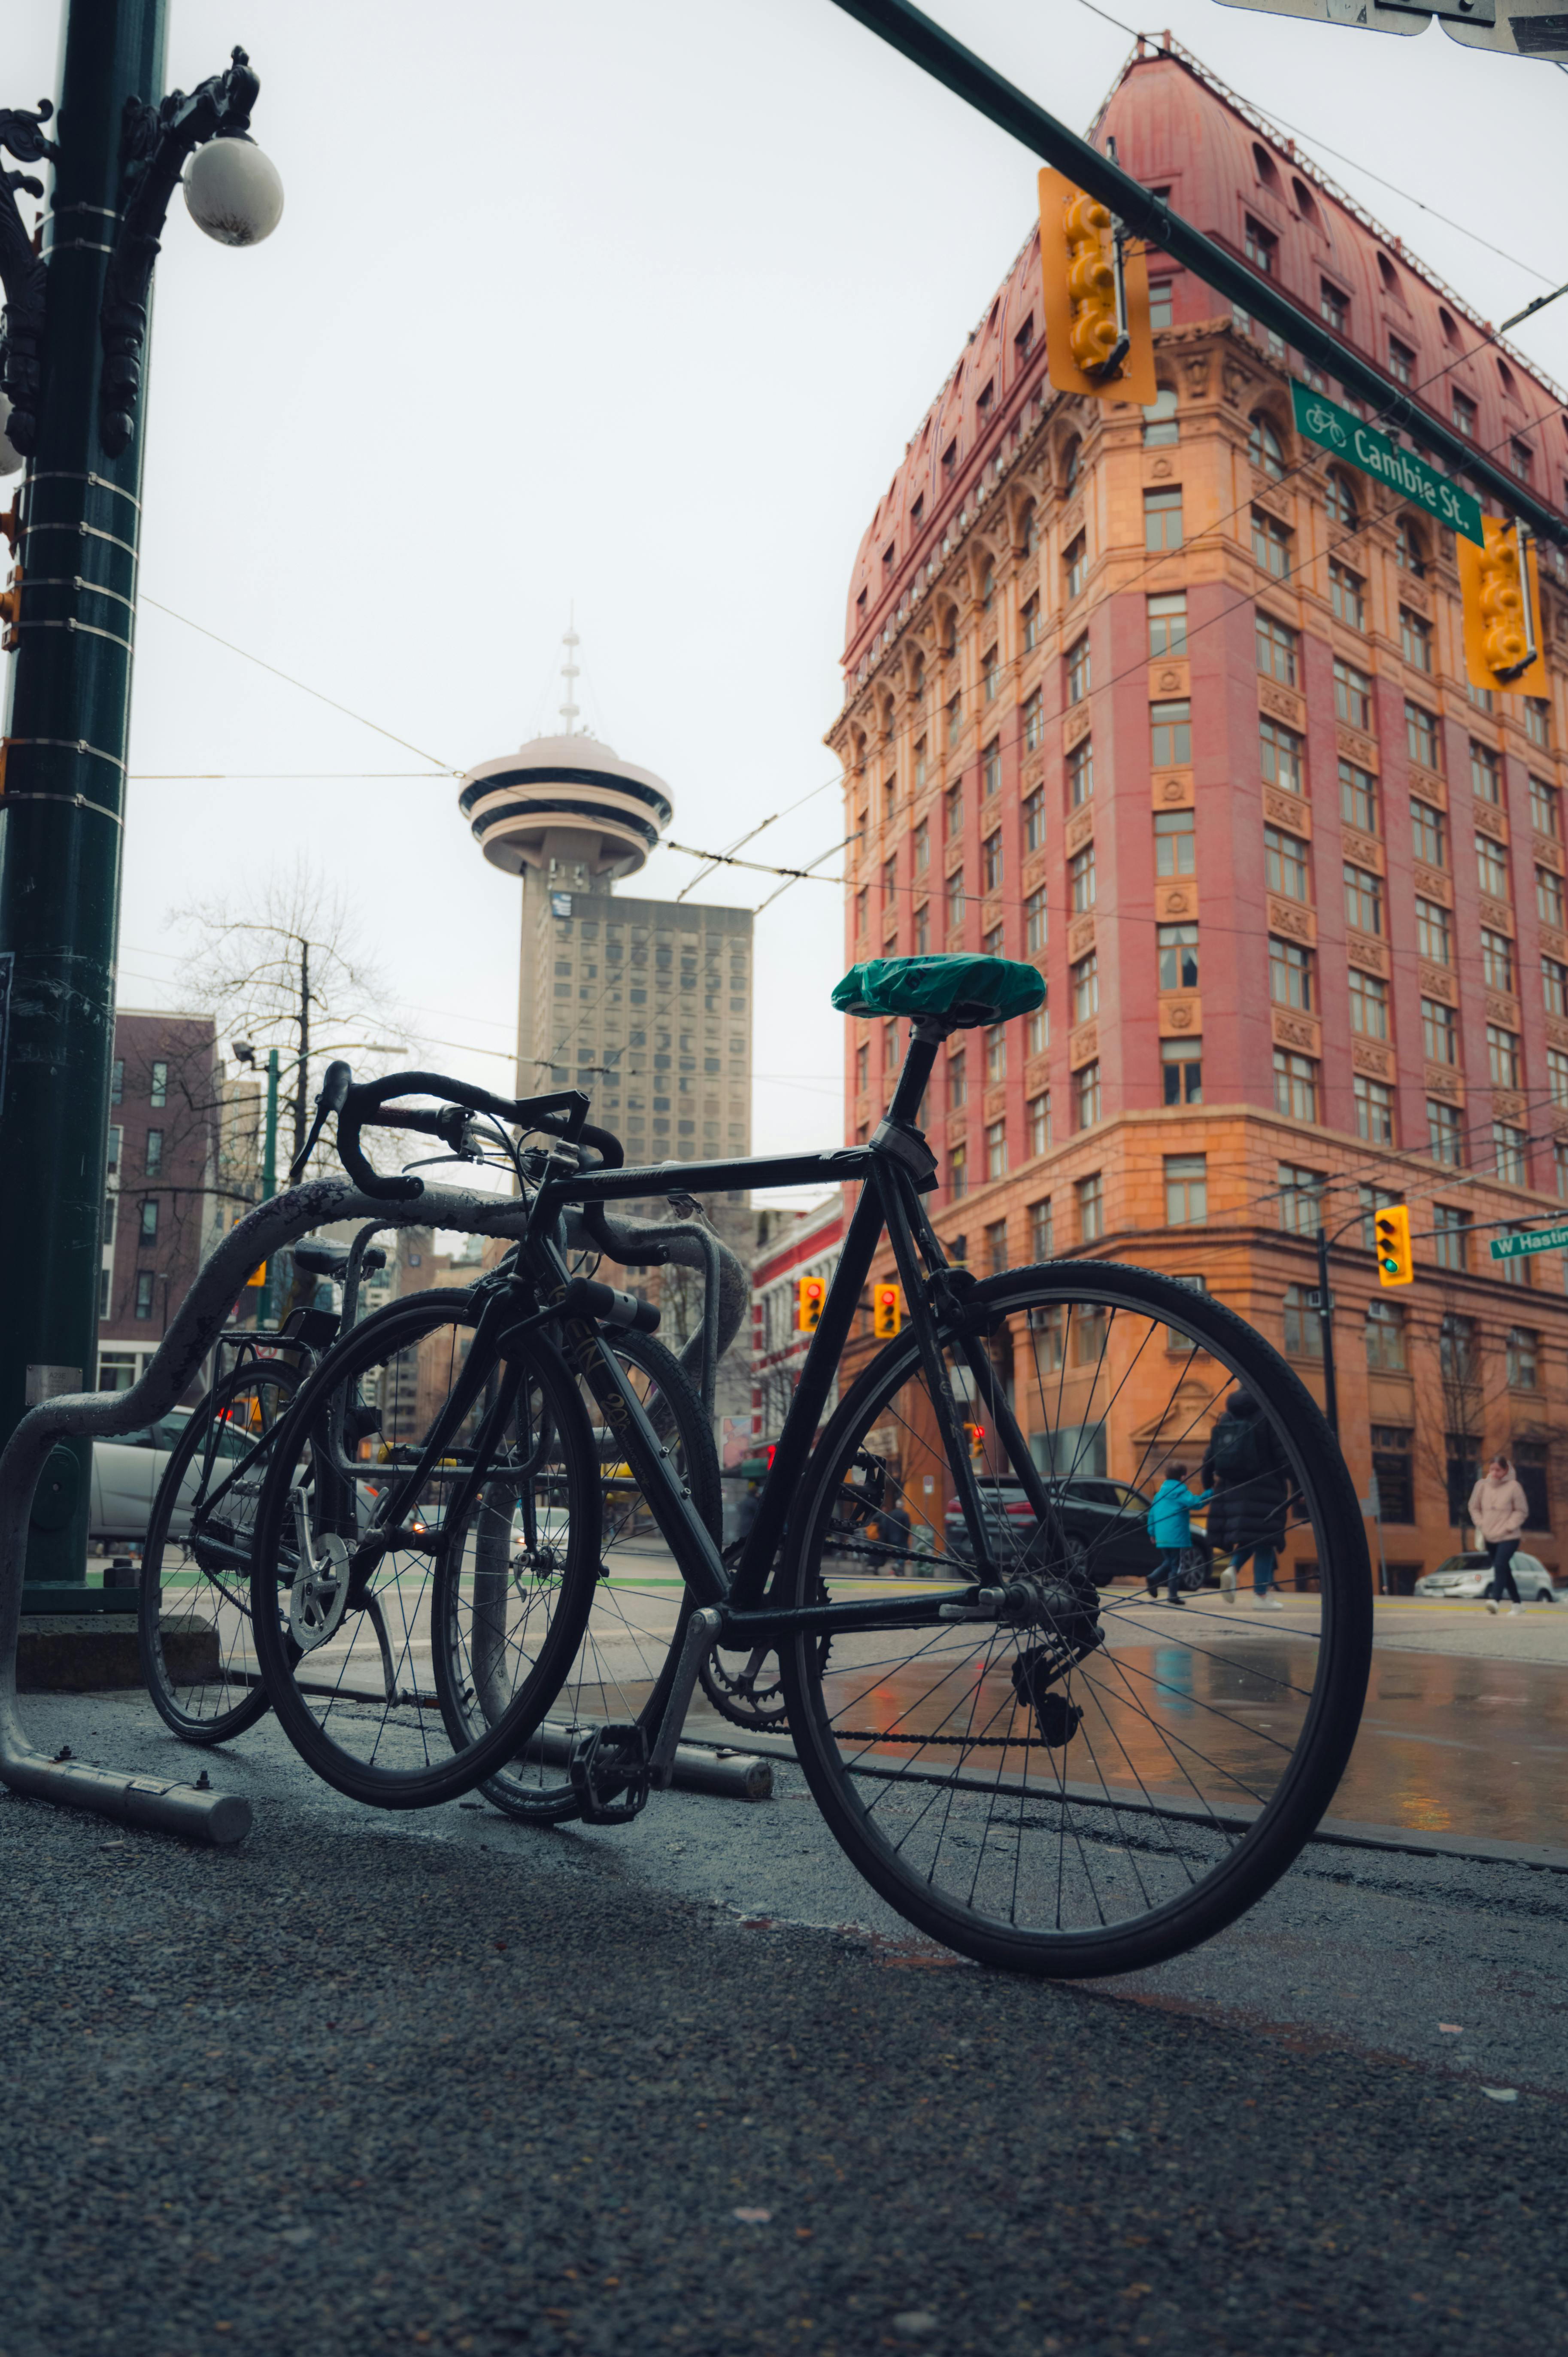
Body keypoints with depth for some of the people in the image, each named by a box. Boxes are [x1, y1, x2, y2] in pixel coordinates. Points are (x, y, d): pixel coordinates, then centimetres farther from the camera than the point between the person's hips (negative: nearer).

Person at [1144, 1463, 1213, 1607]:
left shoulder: (1160, 1494, 15)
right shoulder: (1181, 1493, -7)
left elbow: (1152, 1514, 16)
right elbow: (1196, 1502, -22)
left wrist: (1152, 1533, 22)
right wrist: (1210, 1493, -11)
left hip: (1161, 1537, 6)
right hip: (1177, 1537, -6)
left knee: (1168, 1562, 19)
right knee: (1175, 1564, 1)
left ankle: (1154, 1576, -6)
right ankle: (1172, 1594, -1)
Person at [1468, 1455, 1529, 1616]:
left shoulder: (1513, 1486, -9)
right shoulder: (1482, 1485, 1)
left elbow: (1522, 1511, -4)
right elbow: (1474, 1508, 12)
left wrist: (1509, 1527, -11)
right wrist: (1481, 1524, 1)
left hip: (1509, 1537, -5)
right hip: (1489, 1537, 5)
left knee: (1500, 1566, -22)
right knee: (1505, 1571, 13)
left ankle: (1495, 1599, -32)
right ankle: (1516, 1602, 24)